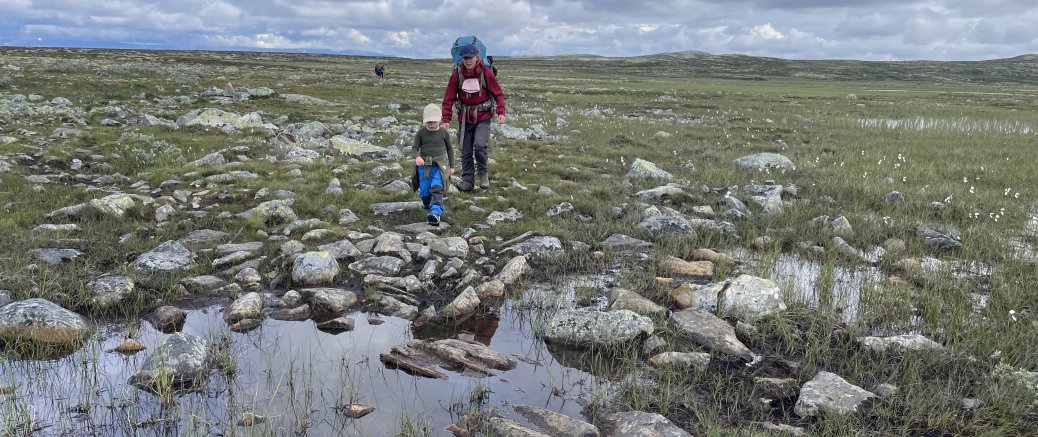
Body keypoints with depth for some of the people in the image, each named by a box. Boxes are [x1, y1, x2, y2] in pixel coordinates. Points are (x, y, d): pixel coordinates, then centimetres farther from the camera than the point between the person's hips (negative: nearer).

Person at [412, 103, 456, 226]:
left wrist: (452, 166, 13)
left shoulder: (444, 132, 1)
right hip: (424, 165, 2)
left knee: (437, 188, -21)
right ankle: (428, 208, 29)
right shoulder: (421, 132, 1)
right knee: (424, 191, 2)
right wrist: (417, 156, -21)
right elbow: (415, 148, 3)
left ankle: (436, 212, -29)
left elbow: (449, 149, 12)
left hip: (440, 165, -2)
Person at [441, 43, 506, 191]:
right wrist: (446, 119, -10)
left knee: (479, 145, -20)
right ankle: (467, 180, 17)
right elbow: (449, 98, -2)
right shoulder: (457, 74, -5)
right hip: (464, 117, 2)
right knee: (466, 151, 4)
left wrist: (501, 112, -17)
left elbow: (498, 94, -4)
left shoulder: (486, 73, -9)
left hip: (483, 117, -2)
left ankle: (483, 174, 3)